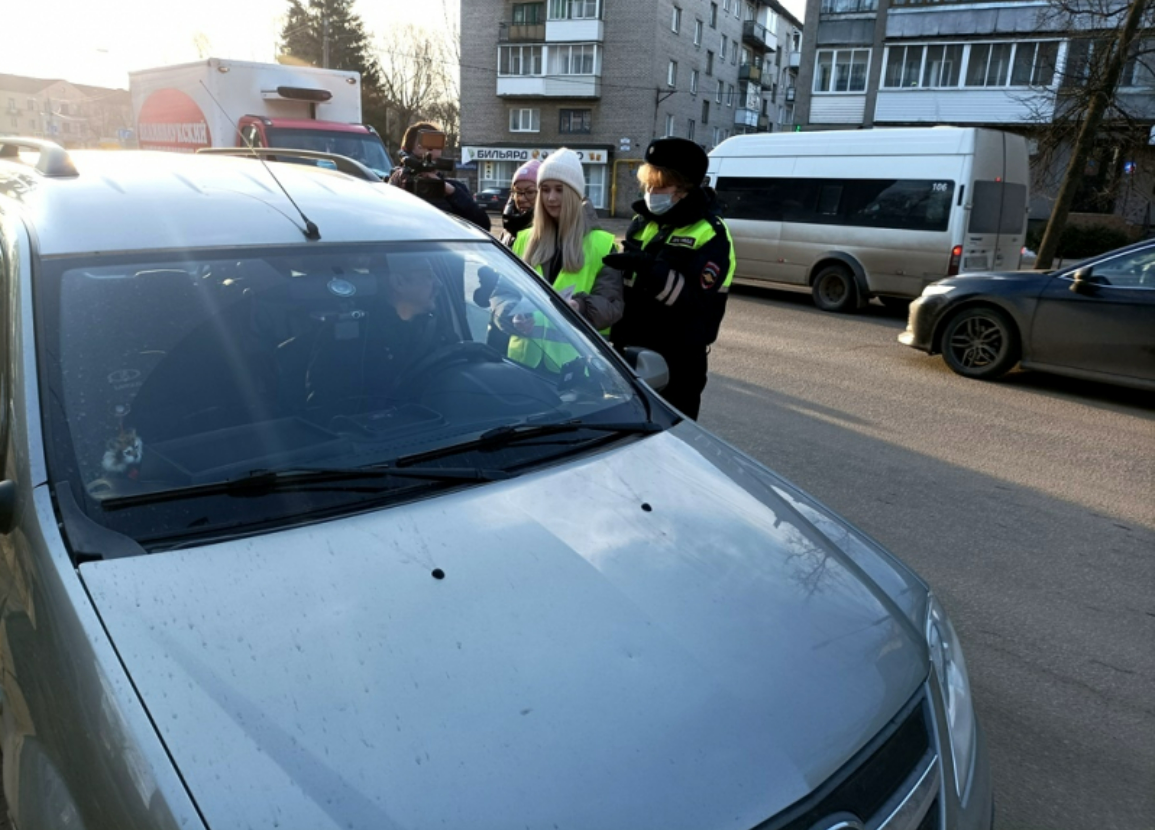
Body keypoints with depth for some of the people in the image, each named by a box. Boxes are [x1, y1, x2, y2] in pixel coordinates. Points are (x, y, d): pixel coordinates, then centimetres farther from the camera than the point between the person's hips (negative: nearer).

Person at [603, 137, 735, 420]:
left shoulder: (710, 235, -11)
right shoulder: (642, 221, 10)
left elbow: (697, 303, -22)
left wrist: (648, 268, -29)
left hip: (677, 361, -6)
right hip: (630, 350, 7)